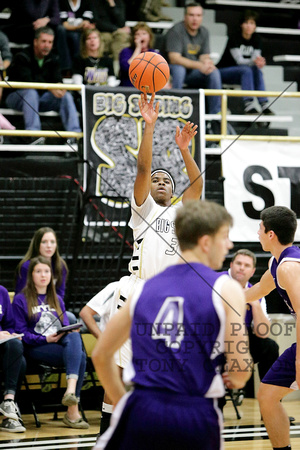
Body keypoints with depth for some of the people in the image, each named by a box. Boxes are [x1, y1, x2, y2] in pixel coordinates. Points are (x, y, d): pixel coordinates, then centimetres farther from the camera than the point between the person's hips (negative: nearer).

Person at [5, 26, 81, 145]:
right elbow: (27, 81, -26)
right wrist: (50, 88, -39)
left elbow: (57, 79, -5)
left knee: (66, 96, -17)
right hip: (17, 97, -5)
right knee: (31, 92, -38)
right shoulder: (21, 58, -12)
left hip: (40, 99, 5)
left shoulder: (52, 60, 7)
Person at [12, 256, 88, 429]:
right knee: (80, 356, -31)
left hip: (62, 343, 5)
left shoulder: (57, 300, 25)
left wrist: (67, 332, -6)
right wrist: (45, 339, -16)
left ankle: (71, 389, -49)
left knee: (74, 336, -34)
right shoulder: (21, 300, 8)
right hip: (35, 348, -5)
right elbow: (22, 333, -1)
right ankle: (73, 411, -38)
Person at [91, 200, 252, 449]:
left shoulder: (145, 288, 13)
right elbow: (240, 370, -7)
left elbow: (100, 356, 17)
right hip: (197, 419, -2)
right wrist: (235, 380, 16)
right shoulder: (227, 289, 0)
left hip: (142, 411, 3)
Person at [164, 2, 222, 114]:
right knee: (178, 68, -37)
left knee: (214, 72, -17)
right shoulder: (176, 31, -16)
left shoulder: (203, 32, 5)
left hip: (192, 74, 6)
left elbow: (204, 56, 3)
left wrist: (207, 62, -23)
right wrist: (199, 65, -31)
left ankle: (215, 113, -11)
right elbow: (174, 58, -25)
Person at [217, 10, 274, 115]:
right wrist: (253, 61, -44)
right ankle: (248, 105, -40)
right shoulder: (234, 38, -17)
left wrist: (260, 62, -32)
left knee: (257, 70, -25)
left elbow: (256, 58, -7)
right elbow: (238, 60, -26)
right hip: (223, 72, -5)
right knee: (246, 70, -33)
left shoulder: (256, 38, 2)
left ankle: (264, 105, -31)